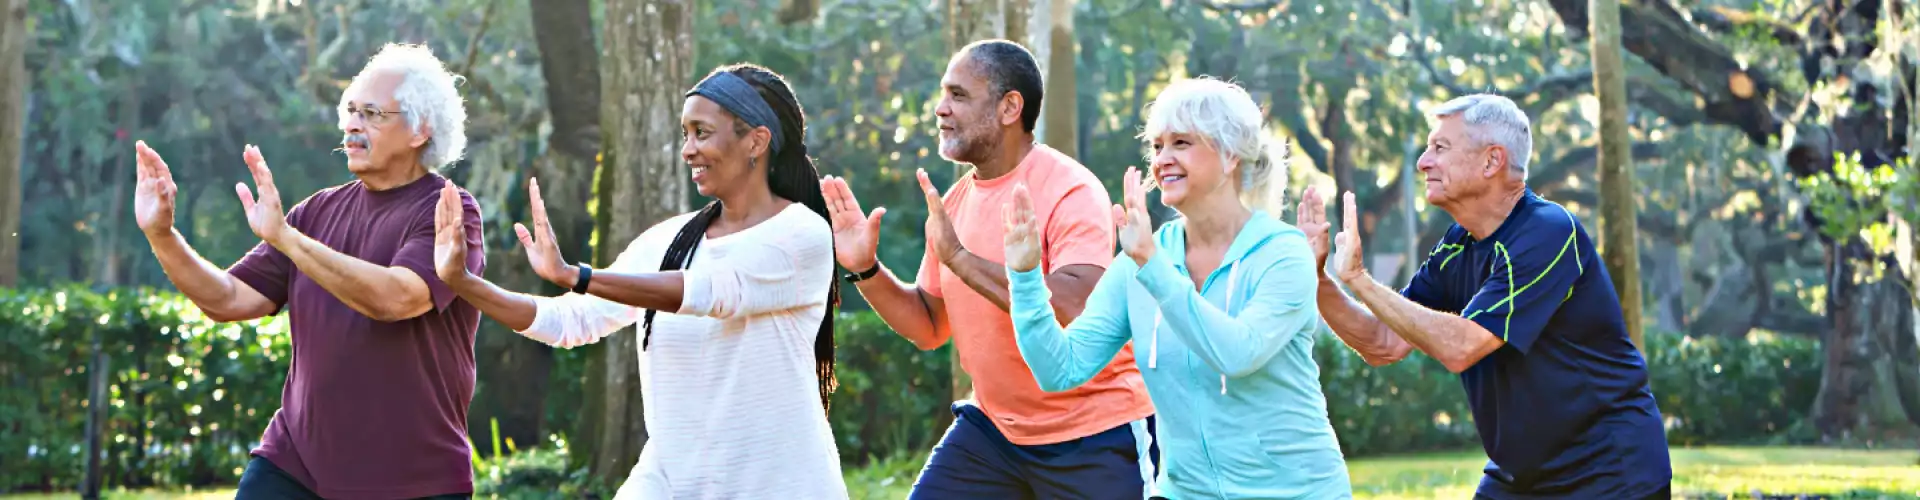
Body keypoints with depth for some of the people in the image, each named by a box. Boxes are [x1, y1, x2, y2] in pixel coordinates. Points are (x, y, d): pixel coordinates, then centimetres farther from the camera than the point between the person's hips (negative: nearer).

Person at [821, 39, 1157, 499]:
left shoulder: (1071, 192, -17)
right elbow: (929, 327, 13)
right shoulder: (955, 201, 5)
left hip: (1095, 438, -7)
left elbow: (1079, 310, -32)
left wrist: (960, 257, -32)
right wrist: (866, 270, -4)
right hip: (994, 425, 7)